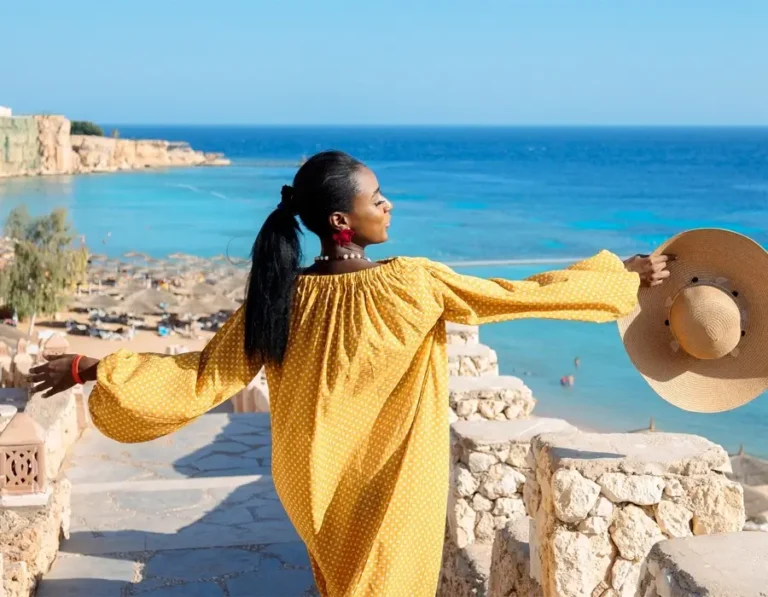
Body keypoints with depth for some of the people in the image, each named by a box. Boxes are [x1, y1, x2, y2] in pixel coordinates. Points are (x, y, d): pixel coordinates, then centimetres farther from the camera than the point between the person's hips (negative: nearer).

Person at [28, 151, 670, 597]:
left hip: (314, 485, 4)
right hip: (390, 489, -4)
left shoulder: (281, 296, -12)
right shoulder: (412, 285, -22)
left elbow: (202, 378, -10)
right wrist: (623, 273, -2)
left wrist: (91, 368, -1)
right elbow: (523, 295, -14)